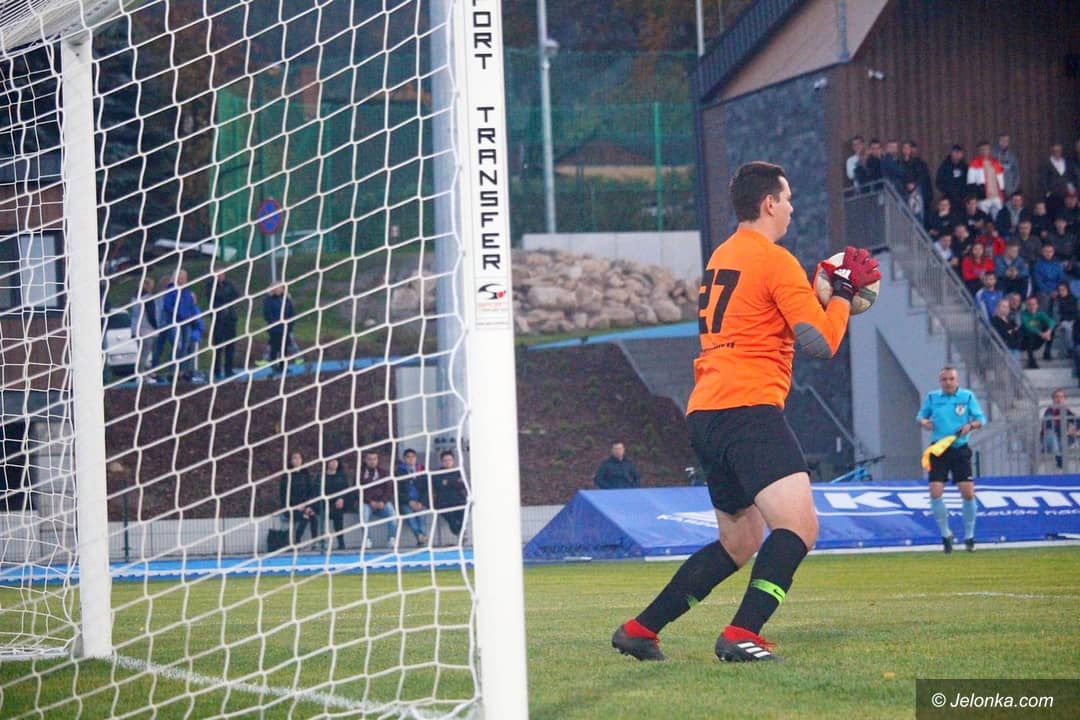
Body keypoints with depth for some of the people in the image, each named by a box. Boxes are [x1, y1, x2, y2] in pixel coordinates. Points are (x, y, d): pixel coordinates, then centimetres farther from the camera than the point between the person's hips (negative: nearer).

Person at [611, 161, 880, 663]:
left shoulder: (721, 256, 20)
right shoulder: (776, 262, -7)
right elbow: (821, 342, -12)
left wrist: (822, 291, 26)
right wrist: (843, 292, 3)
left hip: (703, 414, 10)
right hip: (748, 409, -9)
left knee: (740, 543, 19)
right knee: (799, 526, -17)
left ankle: (640, 630, 20)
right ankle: (741, 635, -28)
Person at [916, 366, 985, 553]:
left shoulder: (967, 396, 1)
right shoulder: (932, 397, 4)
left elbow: (981, 418, 3)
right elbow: (921, 415, 15)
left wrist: (971, 425, -18)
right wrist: (923, 421, -7)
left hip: (960, 450, -1)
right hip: (938, 451, 1)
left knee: (968, 493, -5)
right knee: (935, 492, -9)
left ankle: (969, 535, 13)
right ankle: (945, 533, 10)